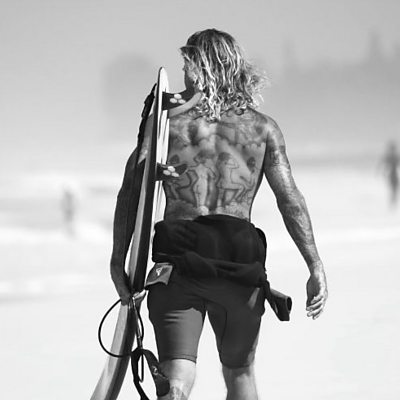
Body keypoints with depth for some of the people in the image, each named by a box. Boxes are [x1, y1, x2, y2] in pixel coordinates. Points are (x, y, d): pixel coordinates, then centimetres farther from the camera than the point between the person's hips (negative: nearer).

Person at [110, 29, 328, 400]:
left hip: (176, 265, -1)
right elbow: (290, 199, -2)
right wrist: (315, 266, -2)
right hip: (240, 267, 1)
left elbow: (129, 192, -1)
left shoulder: (167, 123, 4)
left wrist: (118, 259, 2)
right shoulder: (262, 128, 6)